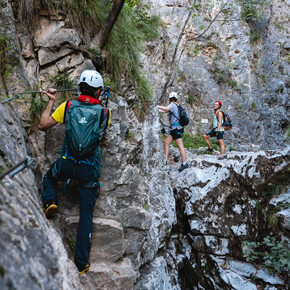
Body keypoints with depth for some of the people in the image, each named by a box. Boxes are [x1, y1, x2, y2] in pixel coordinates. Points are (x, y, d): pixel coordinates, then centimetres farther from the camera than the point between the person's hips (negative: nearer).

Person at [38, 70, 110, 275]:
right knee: (86, 214, 9)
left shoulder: (67, 106, -1)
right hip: (90, 170, 0)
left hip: (66, 164, 1)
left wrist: (51, 101, 16)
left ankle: (50, 200, 6)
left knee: (49, 178, 37)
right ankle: (82, 263, 12)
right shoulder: (104, 112, -1)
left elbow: (42, 125, 5)